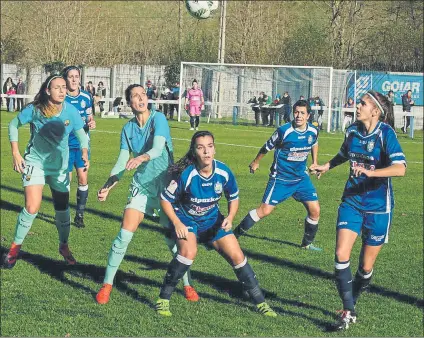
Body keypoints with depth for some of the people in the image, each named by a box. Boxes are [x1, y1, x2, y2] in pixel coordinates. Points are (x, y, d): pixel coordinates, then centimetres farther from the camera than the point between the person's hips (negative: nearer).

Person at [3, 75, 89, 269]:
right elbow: (13, 125, -1)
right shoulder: (34, 109, -17)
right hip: (35, 162, -3)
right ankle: (15, 248, 3)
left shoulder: (71, 112, -13)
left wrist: (85, 153, -21)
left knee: (62, 209, 8)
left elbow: (81, 135, -1)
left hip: (60, 165, 3)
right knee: (32, 207, -17)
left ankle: (64, 246, 34)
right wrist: (15, 153, -6)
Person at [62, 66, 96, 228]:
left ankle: (79, 215, 12)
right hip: (65, 145, -3)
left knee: (83, 179, -1)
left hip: (82, 144, 3)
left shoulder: (86, 97, 3)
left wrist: (91, 123, -5)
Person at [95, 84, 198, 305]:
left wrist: (142, 158, -45)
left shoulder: (158, 119, -9)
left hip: (166, 184, -3)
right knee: (124, 235, -8)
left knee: (173, 238, -2)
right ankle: (107, 284, 3)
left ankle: (187, 285, 16)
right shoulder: (128, 128, 4)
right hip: (141, 185, 3)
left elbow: (158, 148, -24)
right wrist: (107, 187, -10)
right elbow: (122, 163, 3)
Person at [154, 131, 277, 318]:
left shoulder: (224, 173, -17)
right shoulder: (185, 174, -27)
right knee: (188, 252, -31)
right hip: (185, 219, -4)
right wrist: (177, 223, -24)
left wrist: (230, 217, -15)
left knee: (237, 256, -2)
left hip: (212, 220, 4)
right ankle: (163, 299, -15)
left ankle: (260, 302, 14)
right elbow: (165, 199, -14)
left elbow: (234, 198, 2)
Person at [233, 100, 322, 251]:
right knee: (265, 210, -11)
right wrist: (256, 162, 10)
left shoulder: (313, 131, -6)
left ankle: (307, 243, 21)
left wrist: (315, 163, 23)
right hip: (280, 178, -5)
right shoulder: (284, 131, -20)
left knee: (315, 210, 0)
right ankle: (234, 235, 1)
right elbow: (267, 147, -3)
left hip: (301, 177, 5)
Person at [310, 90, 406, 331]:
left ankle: (352, 303, 30)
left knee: (366, 266, 5)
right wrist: (327, 166, 12)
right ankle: (348, 311, -5)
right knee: (341, 255, -12)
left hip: (378, 207, -4)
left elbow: (400, 168, -28)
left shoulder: (385, 133, -15)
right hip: (352, 201, 4)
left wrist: (369, 172, -39)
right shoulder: (353, 131, 2)